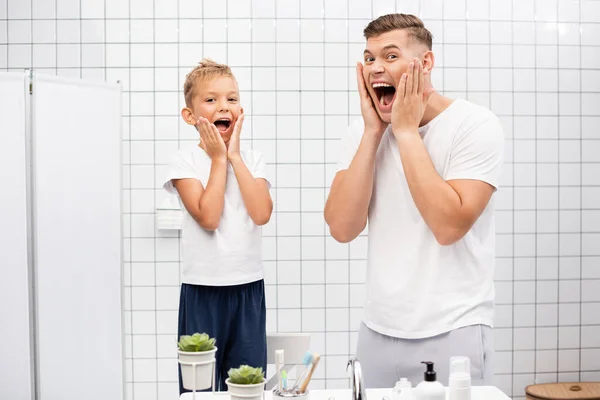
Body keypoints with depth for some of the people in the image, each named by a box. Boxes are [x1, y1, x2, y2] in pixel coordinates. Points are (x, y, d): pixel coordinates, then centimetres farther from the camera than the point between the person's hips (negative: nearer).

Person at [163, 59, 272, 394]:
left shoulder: (253, 160, 4)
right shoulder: (186, 160, -4)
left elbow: (262, 213, -13)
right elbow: (208, 217, -18)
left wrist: (235, 156, -9)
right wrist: (219, 159, -10)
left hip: (249, 289, 3)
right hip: (202, 290, -3)